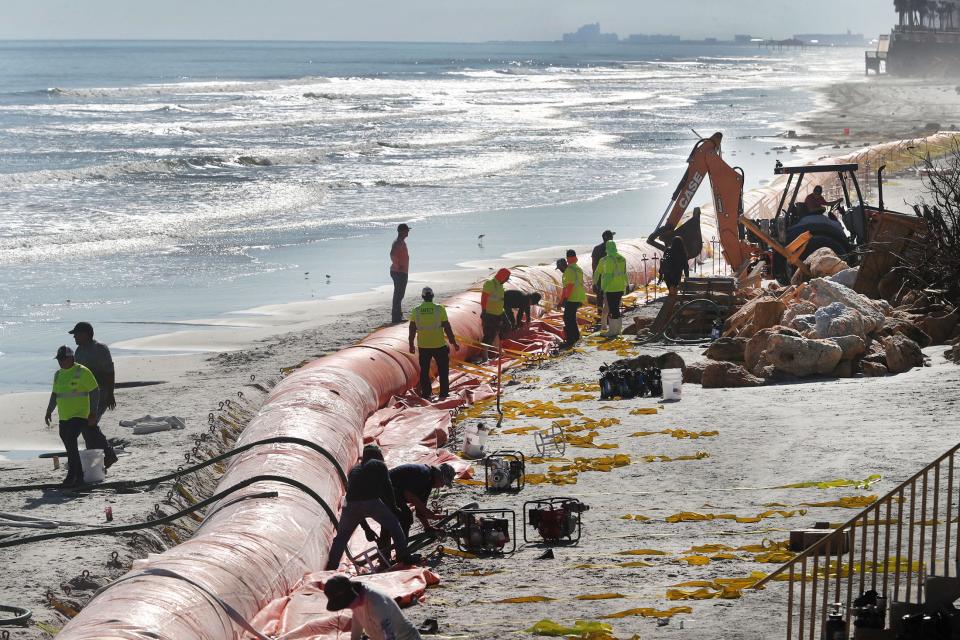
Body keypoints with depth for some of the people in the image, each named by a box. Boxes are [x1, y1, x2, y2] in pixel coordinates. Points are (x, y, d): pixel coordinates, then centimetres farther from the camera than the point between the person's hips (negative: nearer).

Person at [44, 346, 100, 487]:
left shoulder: (82, 372, -8)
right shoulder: (58, 374, 14)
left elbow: (95, 392, -8)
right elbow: (54, 395, 24)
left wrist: (93, 413, -13)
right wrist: (49, 412, 18)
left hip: (79, 416, -7)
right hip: (64, 417, 7)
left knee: (70, 442, -20)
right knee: (70, 446, 8)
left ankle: (72, 476, -17)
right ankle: (79, 477, 15)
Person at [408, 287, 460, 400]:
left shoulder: (416, 311, -5)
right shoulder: (440, 309, -12)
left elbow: (412, 330, 0)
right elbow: (447, 328, -9)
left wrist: (411, 345, 12)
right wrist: (454, 343, 0)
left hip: (423, 346, 2)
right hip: (439, 345, -2)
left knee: (424, 371, 16)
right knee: (443, 370, 13)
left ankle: (426, 394, 18)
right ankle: (443, 394, 13)